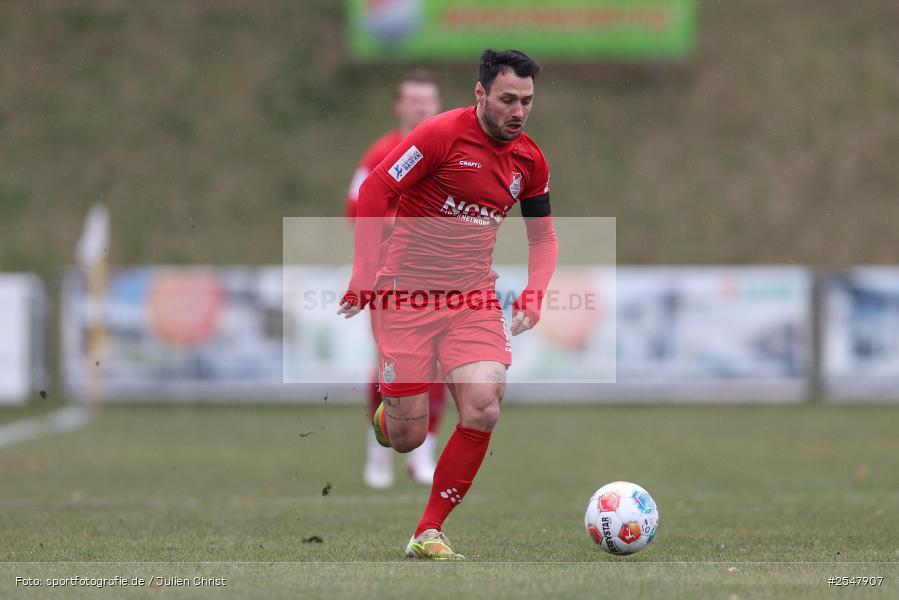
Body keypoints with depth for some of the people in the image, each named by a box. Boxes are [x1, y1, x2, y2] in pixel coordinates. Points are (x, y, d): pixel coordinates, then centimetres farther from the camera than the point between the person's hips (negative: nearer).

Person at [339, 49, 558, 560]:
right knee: (407, 439, -4)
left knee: (484, 408, -19)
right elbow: (375, 191, -10)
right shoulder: (444, 134, -12)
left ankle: (429, 533, -5)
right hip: (408, 290, -4)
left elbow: (543, 236, 18)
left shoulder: (530, 161, 6)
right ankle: (388, 415, 38)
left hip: (474, 298, 4)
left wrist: (534, 293, 0)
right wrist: (365, 274, -15)